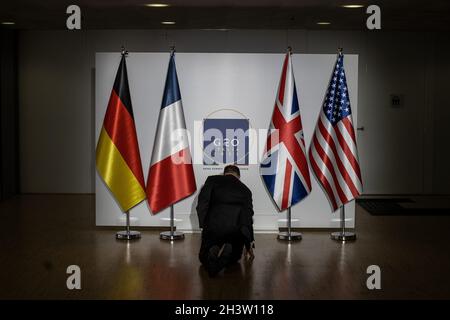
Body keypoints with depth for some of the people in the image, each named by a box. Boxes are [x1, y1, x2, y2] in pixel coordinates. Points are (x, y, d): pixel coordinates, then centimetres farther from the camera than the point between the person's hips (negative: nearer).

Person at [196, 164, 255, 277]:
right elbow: (248, 217, 27)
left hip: (213, 226, -1)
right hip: (237, 230, 1)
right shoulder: (245, 190, 21)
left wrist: (203, 225, 5)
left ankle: (213, 252, -16)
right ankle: (228, 252, -10)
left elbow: (202, 203, 0)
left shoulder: (212, 180, 15)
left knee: (204, 257, 22)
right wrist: (249, 246, 36)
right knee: (235, 256, 28)